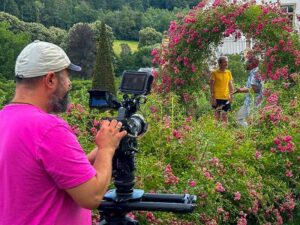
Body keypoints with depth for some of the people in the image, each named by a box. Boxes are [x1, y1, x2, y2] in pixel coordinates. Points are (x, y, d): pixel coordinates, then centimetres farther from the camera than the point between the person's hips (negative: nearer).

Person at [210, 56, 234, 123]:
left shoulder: (228, 72, 9)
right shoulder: (214, 73, -4)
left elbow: (230, 85, 13)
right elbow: (212, 86, -5)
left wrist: (231, 96, 6)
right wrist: (213, 98, -10)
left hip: (226, 97, 4)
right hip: (217, 97, -4)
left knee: (225, 115, 9)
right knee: (217, 114, 1)